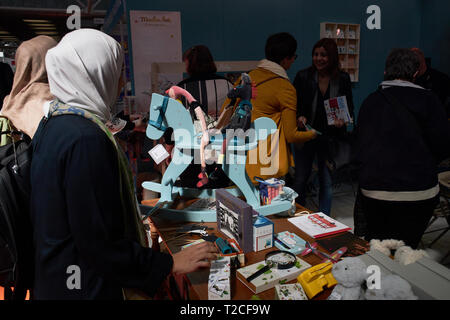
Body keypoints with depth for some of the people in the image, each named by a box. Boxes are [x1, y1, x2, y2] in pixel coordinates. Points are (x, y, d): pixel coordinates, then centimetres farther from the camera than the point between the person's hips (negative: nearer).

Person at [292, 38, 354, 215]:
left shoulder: (343, 79, 0)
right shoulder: (303, 76, -3)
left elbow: (350, 108, 6)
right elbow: (294, 105, 0)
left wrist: (343, 119, -15)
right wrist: (299, 117, -21)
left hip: (330, 138, 1)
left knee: (327, 182, 8)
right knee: (301, 179, 8)